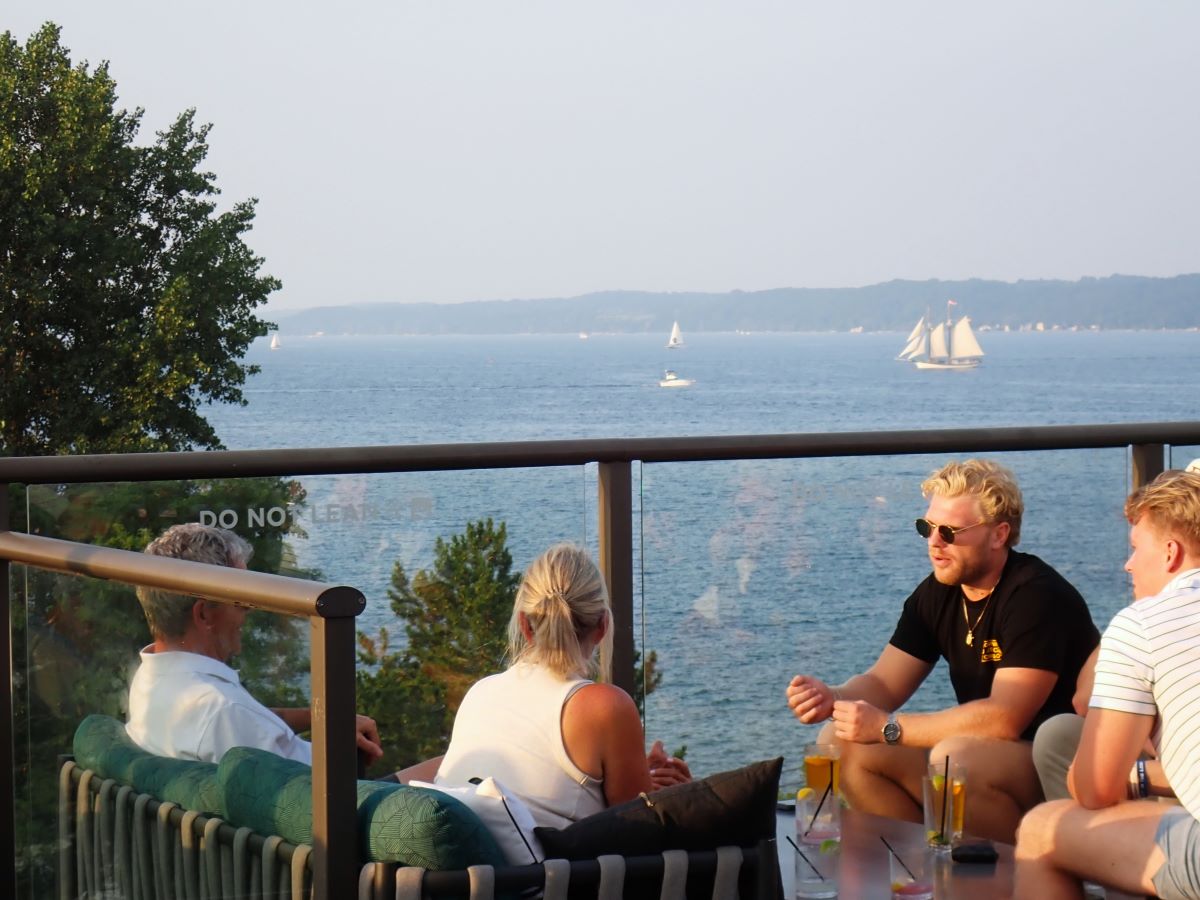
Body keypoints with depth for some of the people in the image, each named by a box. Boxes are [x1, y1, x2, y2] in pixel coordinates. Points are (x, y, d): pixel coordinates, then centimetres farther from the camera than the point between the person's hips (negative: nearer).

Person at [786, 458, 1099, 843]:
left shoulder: (1037, 596, -18)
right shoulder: (937, 594, 7)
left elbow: (1004, 718, -26)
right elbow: (883, 684, 6)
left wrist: (887, 727, -24)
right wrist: (832, 698, -18)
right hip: (979, 752, 8)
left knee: (955, 757, -37)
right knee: (840, 742, -6)